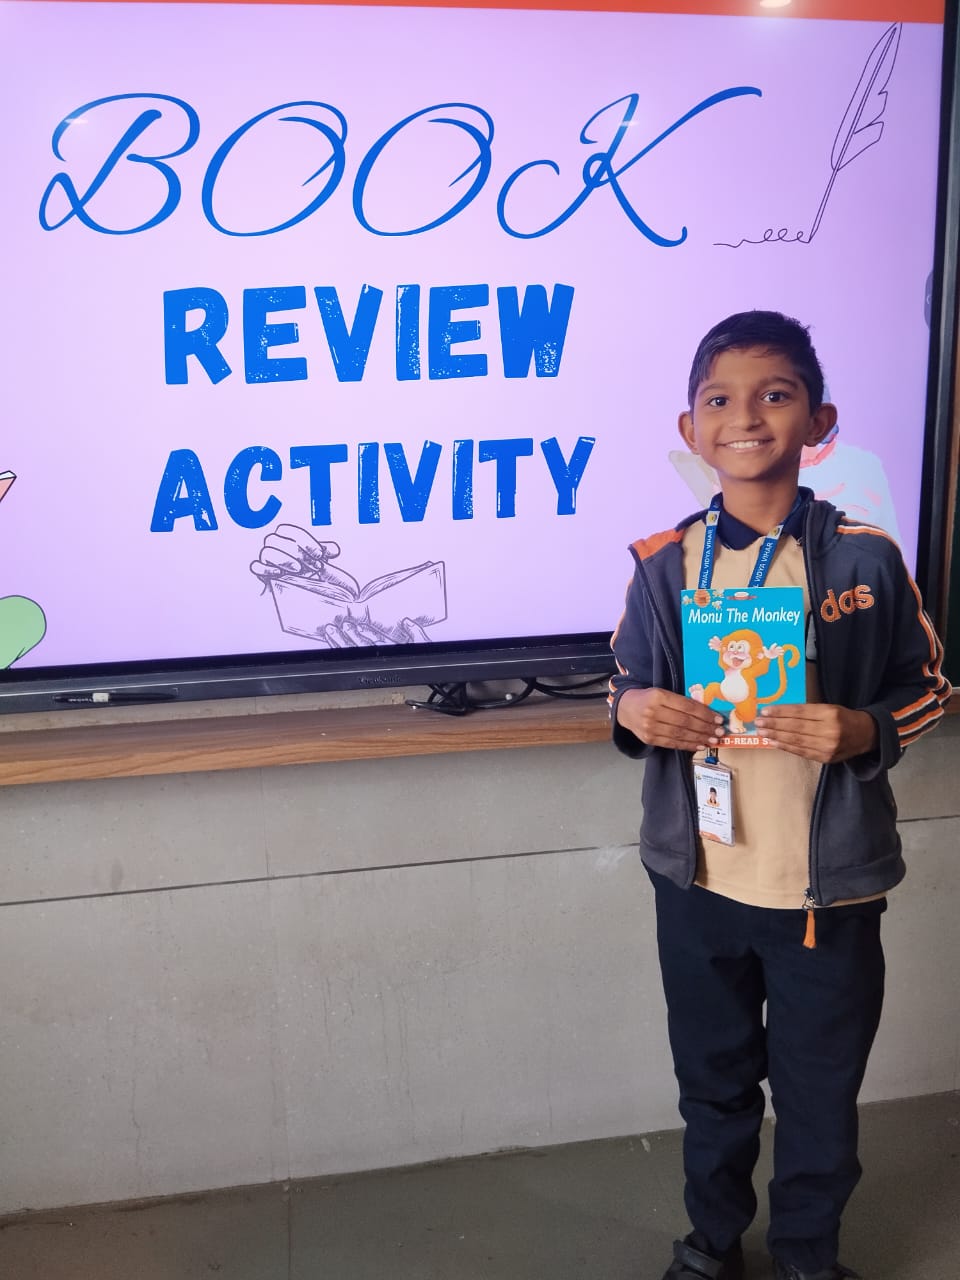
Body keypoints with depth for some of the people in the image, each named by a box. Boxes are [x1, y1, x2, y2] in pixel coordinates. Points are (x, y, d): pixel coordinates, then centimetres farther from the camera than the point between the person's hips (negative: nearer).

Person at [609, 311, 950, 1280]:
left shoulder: (864, 558, -9)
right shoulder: (665, 565, -4)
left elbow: (928, 688, 0)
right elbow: (628, 685, 8)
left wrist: (866, 732, -19)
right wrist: (633, 710, -14)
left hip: (829, 882, -1)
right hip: (698, 876, 2)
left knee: (820, 1090, 16)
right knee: (713, 1080, 21)